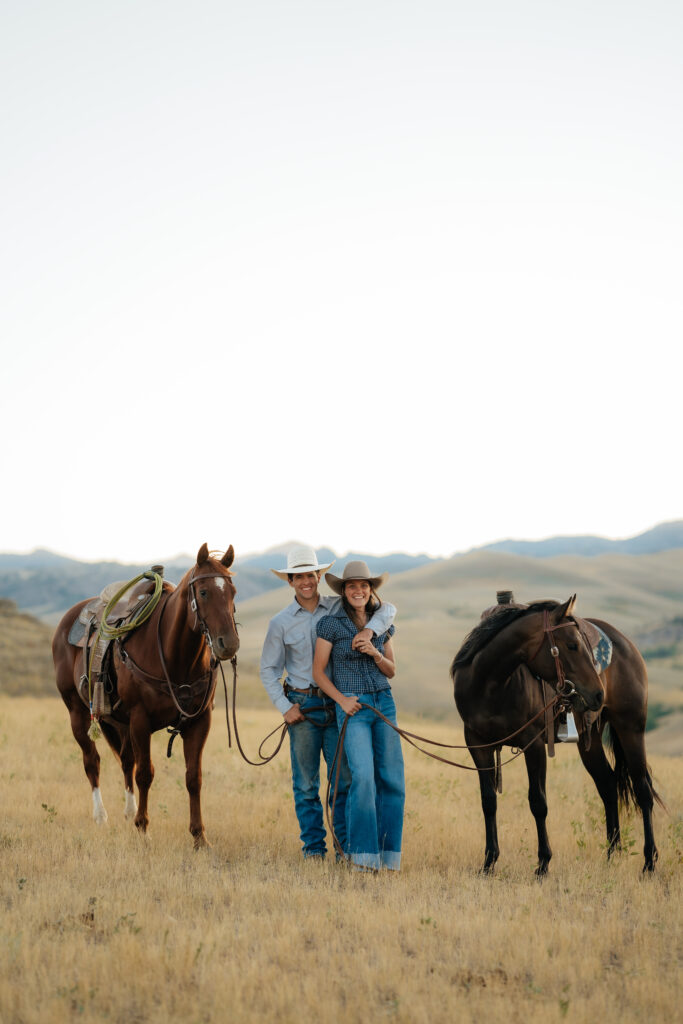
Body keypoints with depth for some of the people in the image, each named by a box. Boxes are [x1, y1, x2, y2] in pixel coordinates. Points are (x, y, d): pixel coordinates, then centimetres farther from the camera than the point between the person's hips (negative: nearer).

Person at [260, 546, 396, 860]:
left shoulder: (340, 608, 3)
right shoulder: (281, 622, 3)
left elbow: (387, 609, -1)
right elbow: (268, 670, 7)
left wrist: (369, 629, -22)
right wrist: (284, 707, -4)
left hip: (338, 704, 0)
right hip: (303, 706, 0)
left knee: (344, 779, 0)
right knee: (306, 783, 4)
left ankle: (347, 846, 8)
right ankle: (313, 846, 13)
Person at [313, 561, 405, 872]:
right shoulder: (331, 624, -3)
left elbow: (391, 671, 13)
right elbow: (318, 671, -1)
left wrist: (374, 653, -6)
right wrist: (341, 699, -12)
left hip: (384, 703, 5)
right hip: (353, 707, -5)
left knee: (392, 779, 2)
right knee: (363, 776, -16)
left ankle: (387, 852, 12)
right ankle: (363, 854, -7)